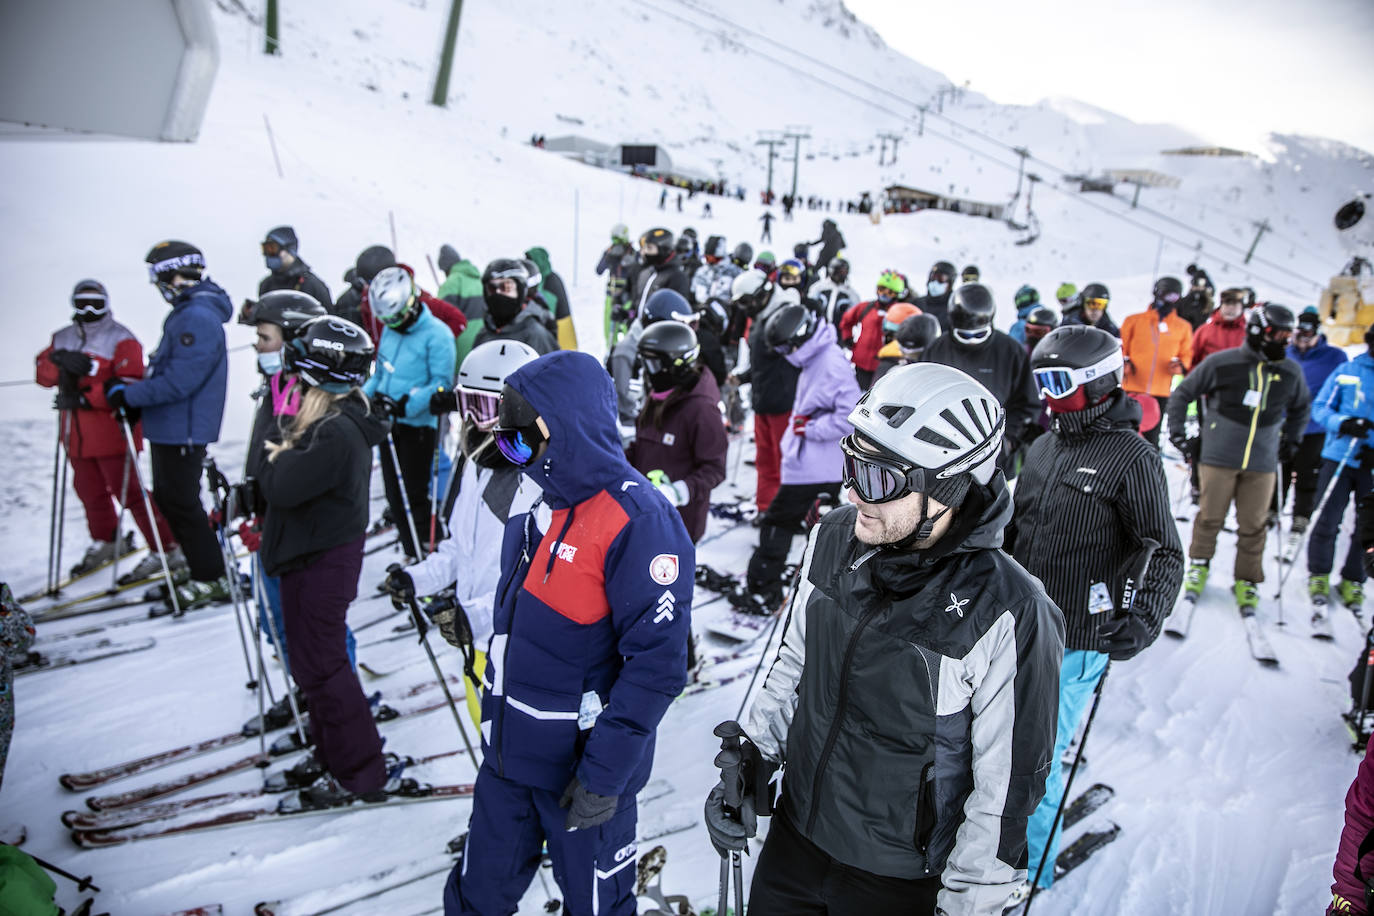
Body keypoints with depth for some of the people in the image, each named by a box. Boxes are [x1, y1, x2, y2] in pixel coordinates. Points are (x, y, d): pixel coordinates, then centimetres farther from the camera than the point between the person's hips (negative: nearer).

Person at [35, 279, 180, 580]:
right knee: (90, 492, 18)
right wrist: (61, 361, -17)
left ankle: (167, 550, 0)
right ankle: (105, 542, 39)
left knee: (129, 492, -8)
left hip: (112, 433, -7)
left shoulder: (121, 339, -7)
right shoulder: (63, 339, 14)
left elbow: (129, 384, -18)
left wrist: (86, 397, -23)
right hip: (77, 436, 7)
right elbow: (43, 374, 4)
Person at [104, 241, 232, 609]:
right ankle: (200, 566, 29)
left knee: (181, 503, -1)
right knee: (167, 497, 18)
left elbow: (178, 382, -26)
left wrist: (128, 395, -16)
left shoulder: (197, 319, -23)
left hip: (183, 429, -10)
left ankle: (211, 578, 10)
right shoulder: (188, 312, 11)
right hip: (170, 427, 10)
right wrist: (134, 387, 7)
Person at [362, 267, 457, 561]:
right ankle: (412, 556, 23)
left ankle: (425, 556, 7)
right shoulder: (389, 331, 13)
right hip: (389, 424, 7)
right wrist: (362, 395, 6)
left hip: (419, 425, -7)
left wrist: (405, 405, -25)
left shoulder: (436, 334, -12)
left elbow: (442, 383, -17)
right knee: (394, 494, 10)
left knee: (413, 494, -5)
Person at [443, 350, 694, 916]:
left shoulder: (638, 523, -24)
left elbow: (655, 666, -25)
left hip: (583, 765, -7)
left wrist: (602, 776, -22)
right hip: (507, 753, 7)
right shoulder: (544, 506, 2)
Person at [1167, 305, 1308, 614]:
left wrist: (1290, 440, 19)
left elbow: (1300, 407, 26)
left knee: (1253, 525, 5)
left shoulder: (1291, 373, 5)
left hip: (1262, 463, 3)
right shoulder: (1221, 363, -6)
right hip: (1218, 457, -3)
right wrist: (1177, 434, 1)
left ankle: (1247, 580, 19)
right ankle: (1199, 565, 26)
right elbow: (1182, 394, 3)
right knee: (1210, 516, 5)